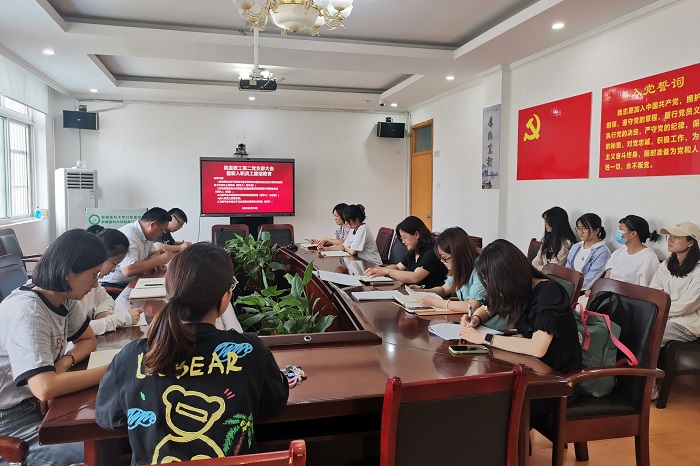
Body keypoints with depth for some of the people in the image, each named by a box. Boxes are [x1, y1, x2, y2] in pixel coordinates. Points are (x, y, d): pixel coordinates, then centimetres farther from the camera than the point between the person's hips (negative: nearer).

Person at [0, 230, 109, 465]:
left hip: (37, 402, 8)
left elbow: (89, 340, 11)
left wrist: (65, 362, -11)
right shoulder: (27, 313, -29)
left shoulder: (64, 297, -4)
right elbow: (45, 388, -38)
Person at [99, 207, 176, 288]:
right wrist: (160, 259, -23)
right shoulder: (129, 236, -22)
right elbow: (128, 270, -32)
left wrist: (154, 261, -5)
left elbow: (154, 252, 20)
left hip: (130, 282, 9)